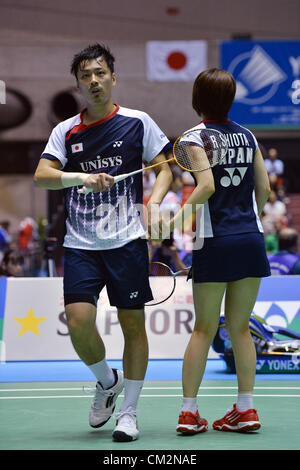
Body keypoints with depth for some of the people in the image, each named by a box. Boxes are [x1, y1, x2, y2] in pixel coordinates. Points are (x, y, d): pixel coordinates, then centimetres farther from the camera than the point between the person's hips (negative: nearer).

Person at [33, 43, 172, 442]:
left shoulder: (138, 122, 4)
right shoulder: (66, 131, 8)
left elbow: (164, 168, 7)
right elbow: (41, 176, -2)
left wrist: (154, 203, -13)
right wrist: (80, 177, -20)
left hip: (127, 241, -1)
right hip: (80, 244, 2)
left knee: (133, 325, 0)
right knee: (79, 322, -11)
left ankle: (128, 411, 13)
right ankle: (107, 381, 19)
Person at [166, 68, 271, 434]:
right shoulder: (247, 136, 8)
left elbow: (207, 187, -19)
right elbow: (264, 190, 10)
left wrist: (179, 217, -14)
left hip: (214, 242, -4)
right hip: (251, 240, 4)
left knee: (203, 329, 6)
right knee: (239, 327, 12)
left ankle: (189, 411, 7)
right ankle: (245, 408, 10)